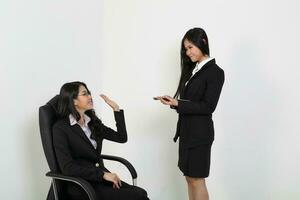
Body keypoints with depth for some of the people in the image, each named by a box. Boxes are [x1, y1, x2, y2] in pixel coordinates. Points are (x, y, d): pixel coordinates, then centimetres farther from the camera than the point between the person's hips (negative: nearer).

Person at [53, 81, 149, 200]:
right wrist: (103, 174, -19)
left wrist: (116, 109, 8)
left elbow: (121, 138, 14)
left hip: (101, 179, 6)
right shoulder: (60, 128, -7)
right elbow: (67, 168, -16)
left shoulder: (92, 122, 13)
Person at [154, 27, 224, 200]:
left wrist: (178, 104, -19)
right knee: (189, 178, 13)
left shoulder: (215, 72, -11)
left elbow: (208, 107, -16)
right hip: (187, 129, 8)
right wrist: (173, 101, -5)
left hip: (199, 132, -8)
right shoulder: (193, 69, 12)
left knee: (197, 180, 0)